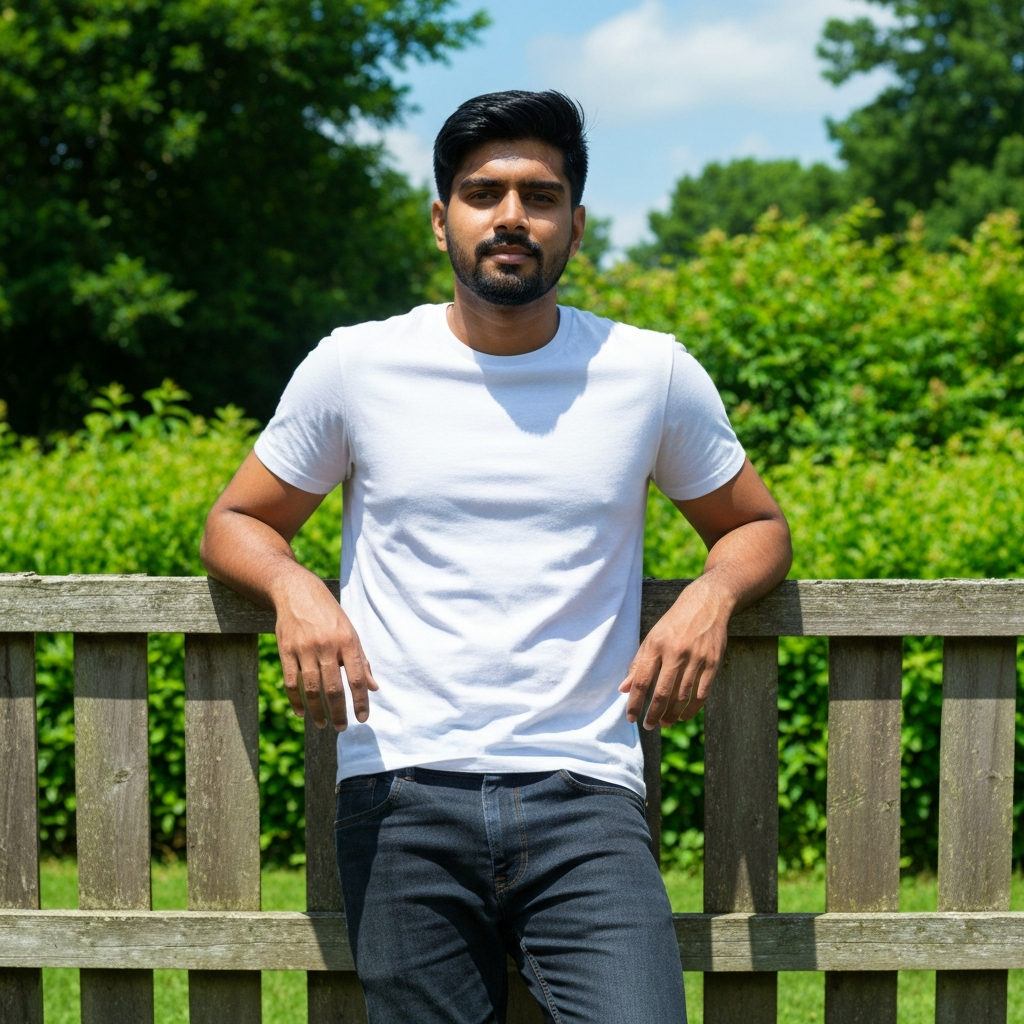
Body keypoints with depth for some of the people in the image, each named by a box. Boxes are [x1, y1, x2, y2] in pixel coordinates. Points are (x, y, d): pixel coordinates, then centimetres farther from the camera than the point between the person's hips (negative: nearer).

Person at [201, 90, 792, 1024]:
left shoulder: (652, 374, 8)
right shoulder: (354, 366, 7)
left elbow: (757, 526, 21)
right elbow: (237, 522, 18)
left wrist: (711, 595, -3)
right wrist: (294, 588, -6)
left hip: (585, 795, 0)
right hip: (403, 800, 1)